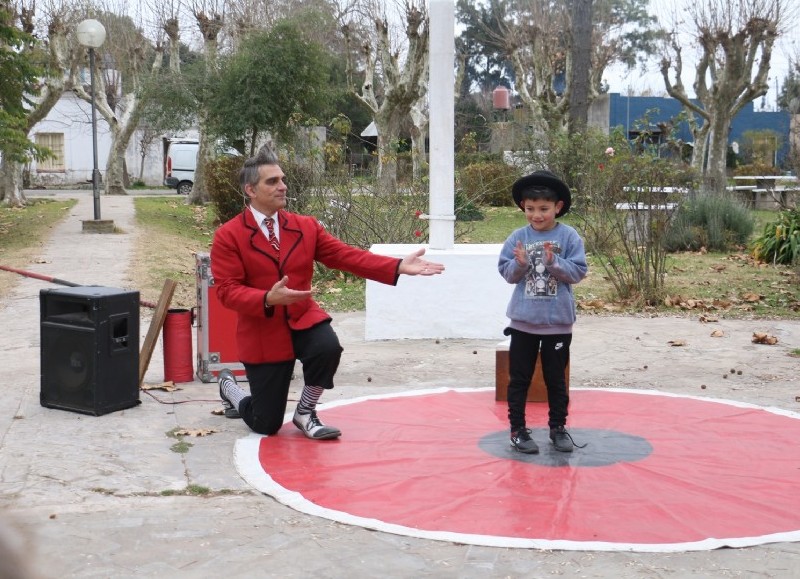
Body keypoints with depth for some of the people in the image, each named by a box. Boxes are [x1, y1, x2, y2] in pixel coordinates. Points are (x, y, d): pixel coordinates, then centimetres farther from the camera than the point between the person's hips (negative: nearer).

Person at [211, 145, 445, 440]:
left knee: (328, 347, -34)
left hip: (303, 318, 3)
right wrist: (268, 299, -32)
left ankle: (305, 413, -2)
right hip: (262, 331, -3)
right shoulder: (228, 236, -8)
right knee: (266, 426, 2)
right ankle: (228, 385, 39)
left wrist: (398, 266, -15)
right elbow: (227, 290, -13)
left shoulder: (306, 226, 4)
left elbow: (346, 255, -3)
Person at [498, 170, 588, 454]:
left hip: (558, 321, -1)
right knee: (519, 378, 8)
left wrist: (554, 263, -23)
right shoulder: (517, 237, -3)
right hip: (523, 321, 1)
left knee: (556, 379, 13)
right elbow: (507, 273, -3)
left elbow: (578, 272, -9)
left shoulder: (569, 237, -6)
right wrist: (520, 264, -23)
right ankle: (518, 429, 19)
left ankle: (558, 428, 26)